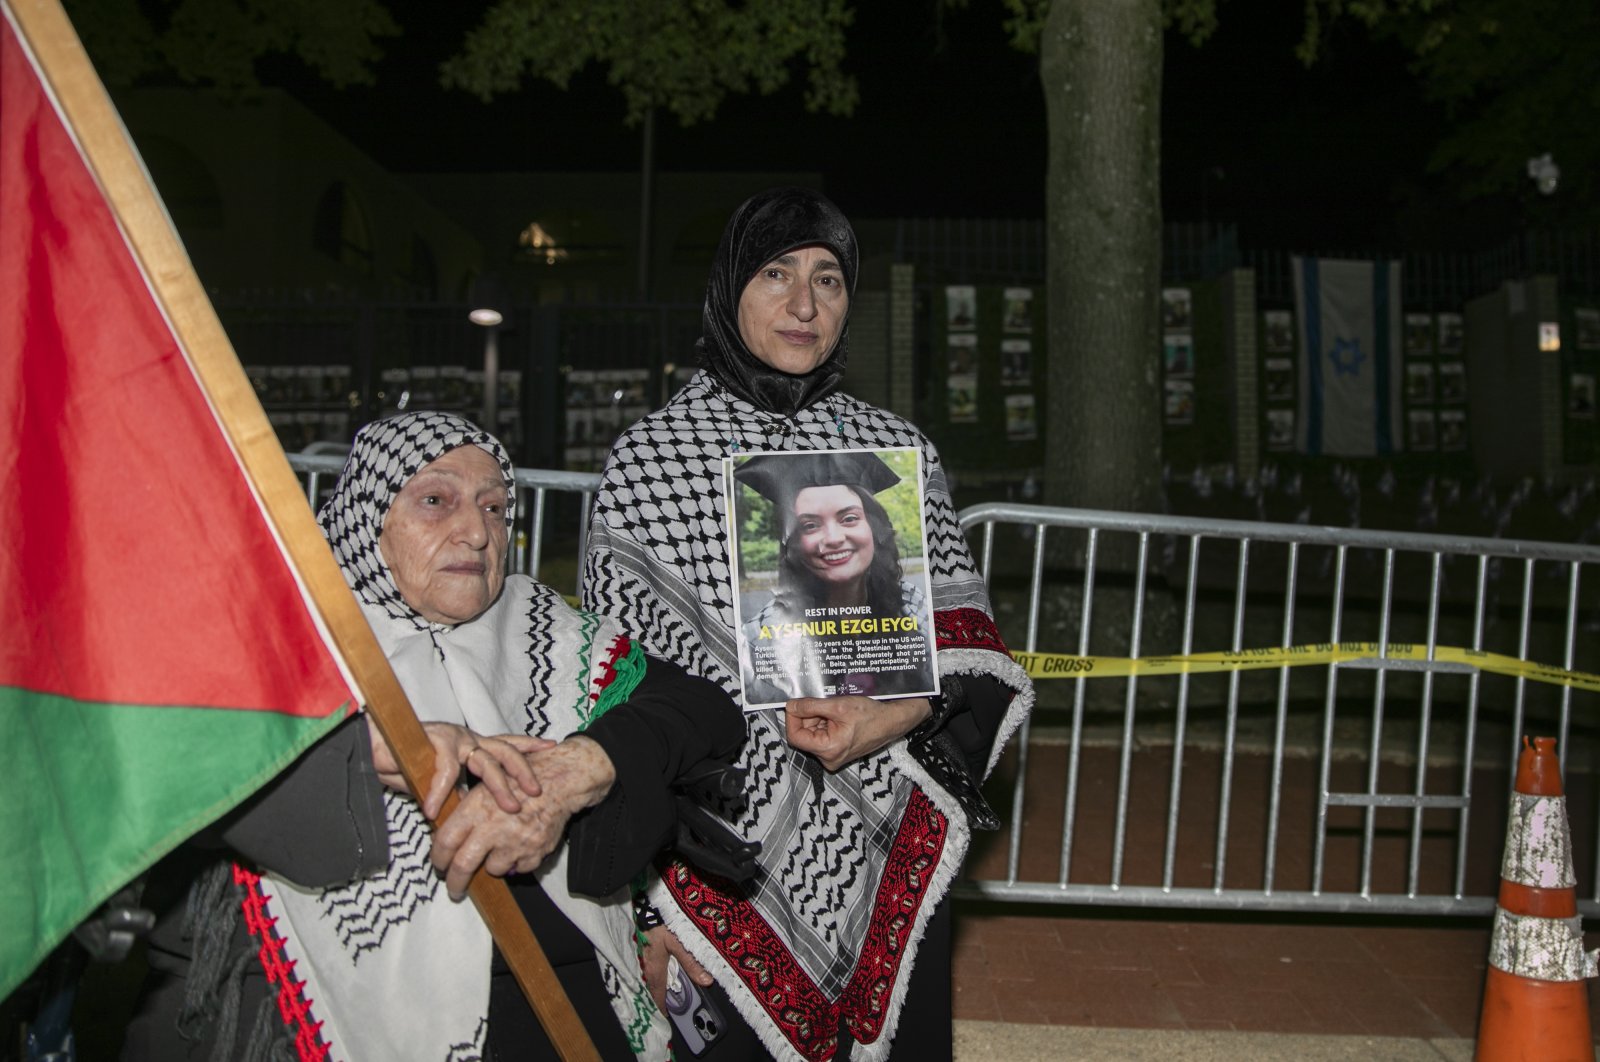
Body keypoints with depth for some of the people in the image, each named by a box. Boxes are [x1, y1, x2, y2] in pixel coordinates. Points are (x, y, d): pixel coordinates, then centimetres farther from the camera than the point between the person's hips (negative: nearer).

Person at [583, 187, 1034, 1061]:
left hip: (883, 862, 3)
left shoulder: (899, 453, 5)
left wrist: (892, 716, -19)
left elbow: (965, 657, 2)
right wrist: (648, 888, -6)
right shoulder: (644, 462, -3)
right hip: (722, 871, -2)